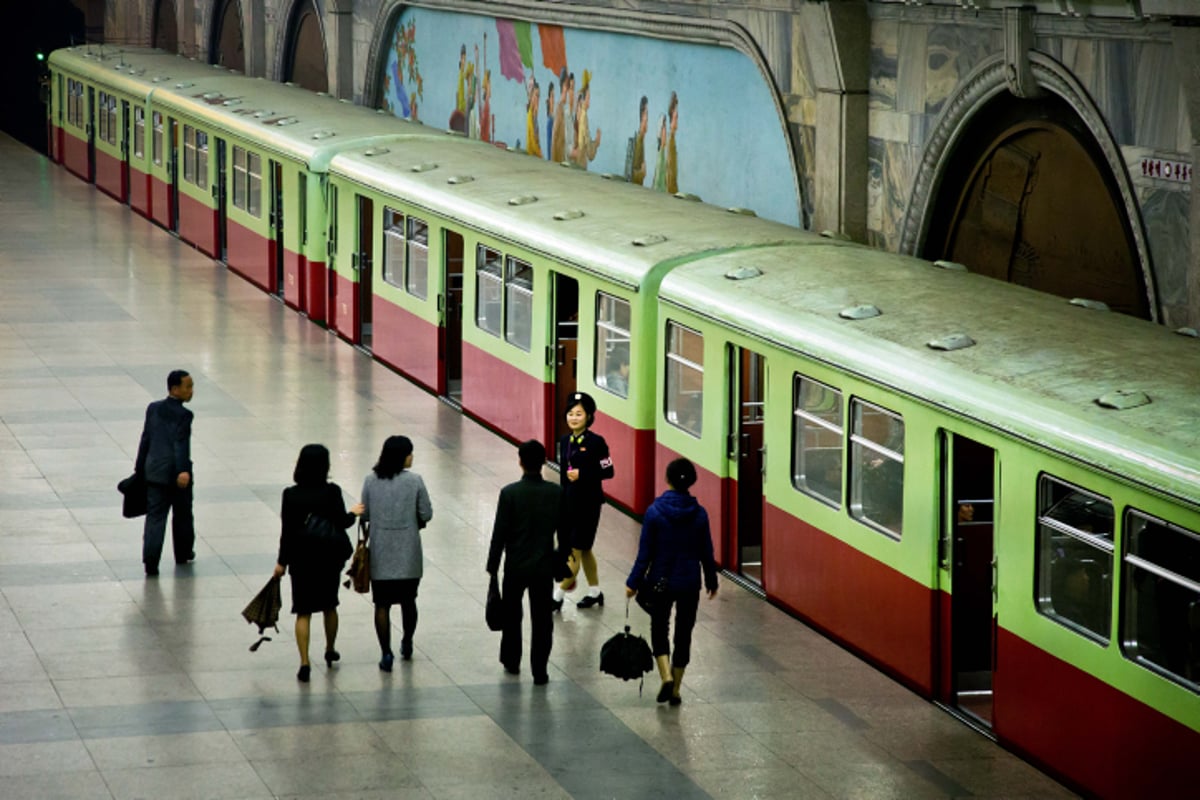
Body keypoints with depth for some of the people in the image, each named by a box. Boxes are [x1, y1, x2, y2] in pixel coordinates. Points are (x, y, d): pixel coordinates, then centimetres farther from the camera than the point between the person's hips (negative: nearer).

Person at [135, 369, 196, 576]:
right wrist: (183, 471, -30)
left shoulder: (153, 409, 6)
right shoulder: (183, 415, -13)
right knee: (182, 514, 16)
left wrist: (140, 468, 18)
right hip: (176, 472, -4)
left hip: (155, 472, 5)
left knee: (155, 516, 1)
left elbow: (145, 439, 11)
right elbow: (181, 444, -23)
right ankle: (183, 553, 33)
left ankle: (150, 561, -9)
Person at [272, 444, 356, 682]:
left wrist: (282, 561, 2)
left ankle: (304, 663, -7)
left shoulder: (291, 494, -10)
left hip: (302, 557, -1)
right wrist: (354, 514, 16)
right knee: (329, 605, 22)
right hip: (329, 557, 1)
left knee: (303, 612, 3)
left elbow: (286, 531, -7)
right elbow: (342, 522, -6)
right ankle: (330, 652, 38)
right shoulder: (332, 492, -11)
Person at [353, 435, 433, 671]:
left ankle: (386, 653, -1)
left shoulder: (371, 481, -5)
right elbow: (426, 514, -5)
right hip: (408, 553, -1)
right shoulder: (414, 481, -10)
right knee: (408, 601, 18)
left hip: (380, 554, 1)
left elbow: (365, 514, 2)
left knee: (382, 605, 4)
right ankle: (407, 644, 34)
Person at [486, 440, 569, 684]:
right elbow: (564, 533, 0)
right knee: (542, 621, 7)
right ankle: (540, 671, 7)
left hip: (515, 566, -1)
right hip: (544, 566, 1)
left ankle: (511, 661, 31)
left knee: (511, 615, 19)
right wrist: (562, 567, 11)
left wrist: (492, 566, -1)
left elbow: (499, 533, -12)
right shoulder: (557, 493, -7)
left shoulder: (510, 493, -14)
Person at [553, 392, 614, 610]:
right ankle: (595, 592, 30)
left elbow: (608, 471, -12)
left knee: (576, 550, -2)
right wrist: (559, 501, 13)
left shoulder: (596, 442, -13)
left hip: (588, 502, -7)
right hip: (568, 501, 7)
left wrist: (582, 474, -21)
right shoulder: (564, 442, 5)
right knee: (583, 550, 17)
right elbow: (563, 473, 11)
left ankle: (558, 596, 4)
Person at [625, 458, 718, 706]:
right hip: (689, 583, 1)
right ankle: (675, 690, 16)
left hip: (661, 581, -1)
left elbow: (645, 553, -10)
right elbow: (706, 553, 0)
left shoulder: (654, 511, -12)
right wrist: (711, 581, 14)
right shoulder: (699, 514, -7)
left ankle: (667, 676, -7)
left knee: (659, 630, 15)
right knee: (683, 634, 13)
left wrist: (633, 582, -2)